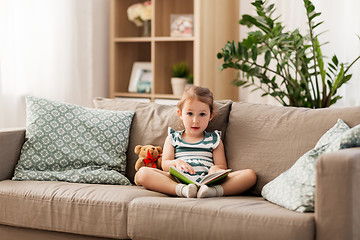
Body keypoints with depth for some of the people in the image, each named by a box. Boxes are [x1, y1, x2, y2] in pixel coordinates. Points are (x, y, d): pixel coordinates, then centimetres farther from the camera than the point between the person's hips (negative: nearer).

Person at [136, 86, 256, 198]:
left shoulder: (214, 140, 22)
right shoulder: (173, 138, 23)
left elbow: (223, 166, 13)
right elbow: (165, 164, 11)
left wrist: (216, 168, -14)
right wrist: (176, 163, -14)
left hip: (208, 181, 1)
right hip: (178, 180, 0)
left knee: (250, 174, -21)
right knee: (142, 172, -26)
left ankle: (215, 191, -46)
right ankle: (181, 190, -46)